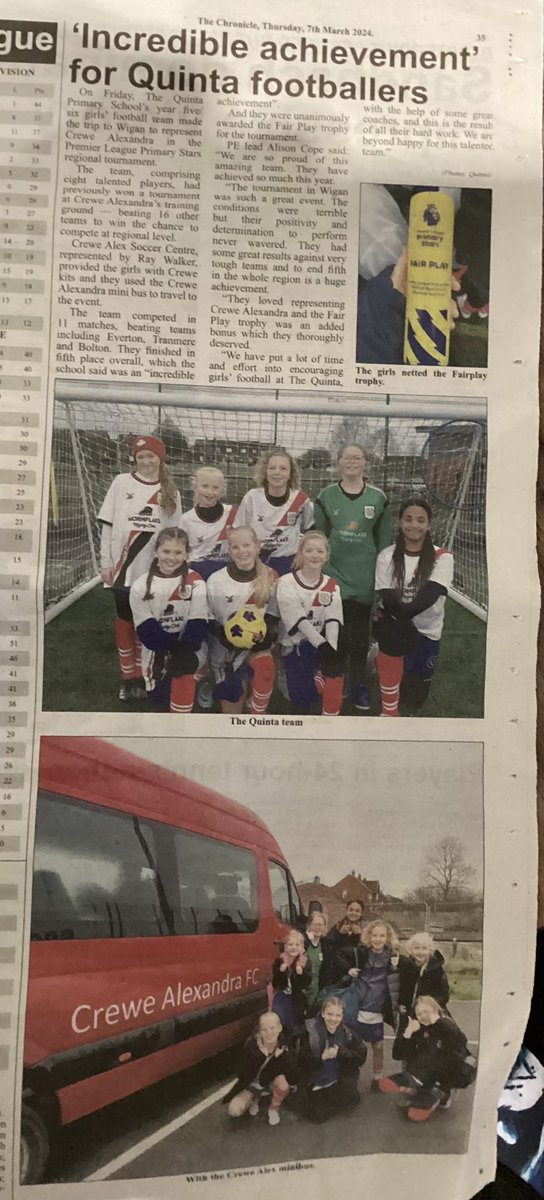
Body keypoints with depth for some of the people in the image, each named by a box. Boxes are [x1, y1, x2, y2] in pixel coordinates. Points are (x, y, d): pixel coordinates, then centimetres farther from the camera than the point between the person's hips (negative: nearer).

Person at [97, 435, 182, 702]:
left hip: (154, 569, 1)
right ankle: (128, 677, 18)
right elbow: (107, 524, 0)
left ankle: (140, 675, 20)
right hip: (123, 567, -1)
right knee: (124, 619, 7)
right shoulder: (122, 482, 0)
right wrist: (106, 562, -4)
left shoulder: (171, 491, 4)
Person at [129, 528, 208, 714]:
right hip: (157, 649, 3)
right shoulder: (141, 586, -6)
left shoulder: (196, 583, -8)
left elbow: (198, 626, -16)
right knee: (160, 696, -6)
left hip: (190, 647, -2)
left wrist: (182, 651, -35)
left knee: (183, 663, -34)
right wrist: (173, 648, -30)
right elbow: (146, 630, -13)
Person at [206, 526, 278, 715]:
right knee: (231, 709, -3)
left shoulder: (271, 577, -5)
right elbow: (207, 620, -4)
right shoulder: (216, 580, -8)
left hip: (257, 648, 1)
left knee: (264, 663, -32)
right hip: (225, 651, 0)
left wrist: (266, 634, -19)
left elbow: (273, 615, 1)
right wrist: (225, 636, -21)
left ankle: (258, 714, -14)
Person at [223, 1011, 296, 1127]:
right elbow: (243, 1076, -16)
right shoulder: (250, 1046, -23)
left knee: (282, 1080, -33)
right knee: (234, 1110, -21)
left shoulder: (284, 1046, -22)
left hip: (272, 1085, 0)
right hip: (251, 1084, 0)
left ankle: (273, 1109, -1)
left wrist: (283, 1056, -40)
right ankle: (253, 1099, 12)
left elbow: (292, 1078, -31)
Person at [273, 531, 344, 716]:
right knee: (302, 699, -12)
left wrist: (331, 650, -28)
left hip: (325, 644, 3)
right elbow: (300, 621, -20)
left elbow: (333, 621, -10)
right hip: (295, 645, -2)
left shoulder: (331, 586, 5)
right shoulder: (286, 583, -8)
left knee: (335, 673, -25)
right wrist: (324, 647, -33)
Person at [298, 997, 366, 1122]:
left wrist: (340, 1052, -28)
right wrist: (321, 1057, -32)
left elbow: (361, 1057, -13)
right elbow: (301, 1060, -16)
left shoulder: (347, 1032, -10)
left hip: (341, 1080, 1)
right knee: (318, 1116, -5)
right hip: (317, 1082, -1)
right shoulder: (309, 1030, -16)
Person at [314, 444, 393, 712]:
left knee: (360, 632, 7)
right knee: (337, 631, 3)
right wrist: (322, 567, -3)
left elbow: (385, 539, 6)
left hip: (365, 578, 0)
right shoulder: (326, 496, 2)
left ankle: (358, 684, 19)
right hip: (335, 575, 0)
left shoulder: (378, 497, 2)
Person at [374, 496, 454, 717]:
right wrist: (403, 618, -31)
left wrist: (402, 613, -37)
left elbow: (430, 595, -21)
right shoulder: (387, 556, -2)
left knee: (415, 695, 5)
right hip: (395, 626, 0)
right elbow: (386, 597, -11)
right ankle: (389, 712, -14)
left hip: (426, 631, 0)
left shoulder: (442, 558, -7)